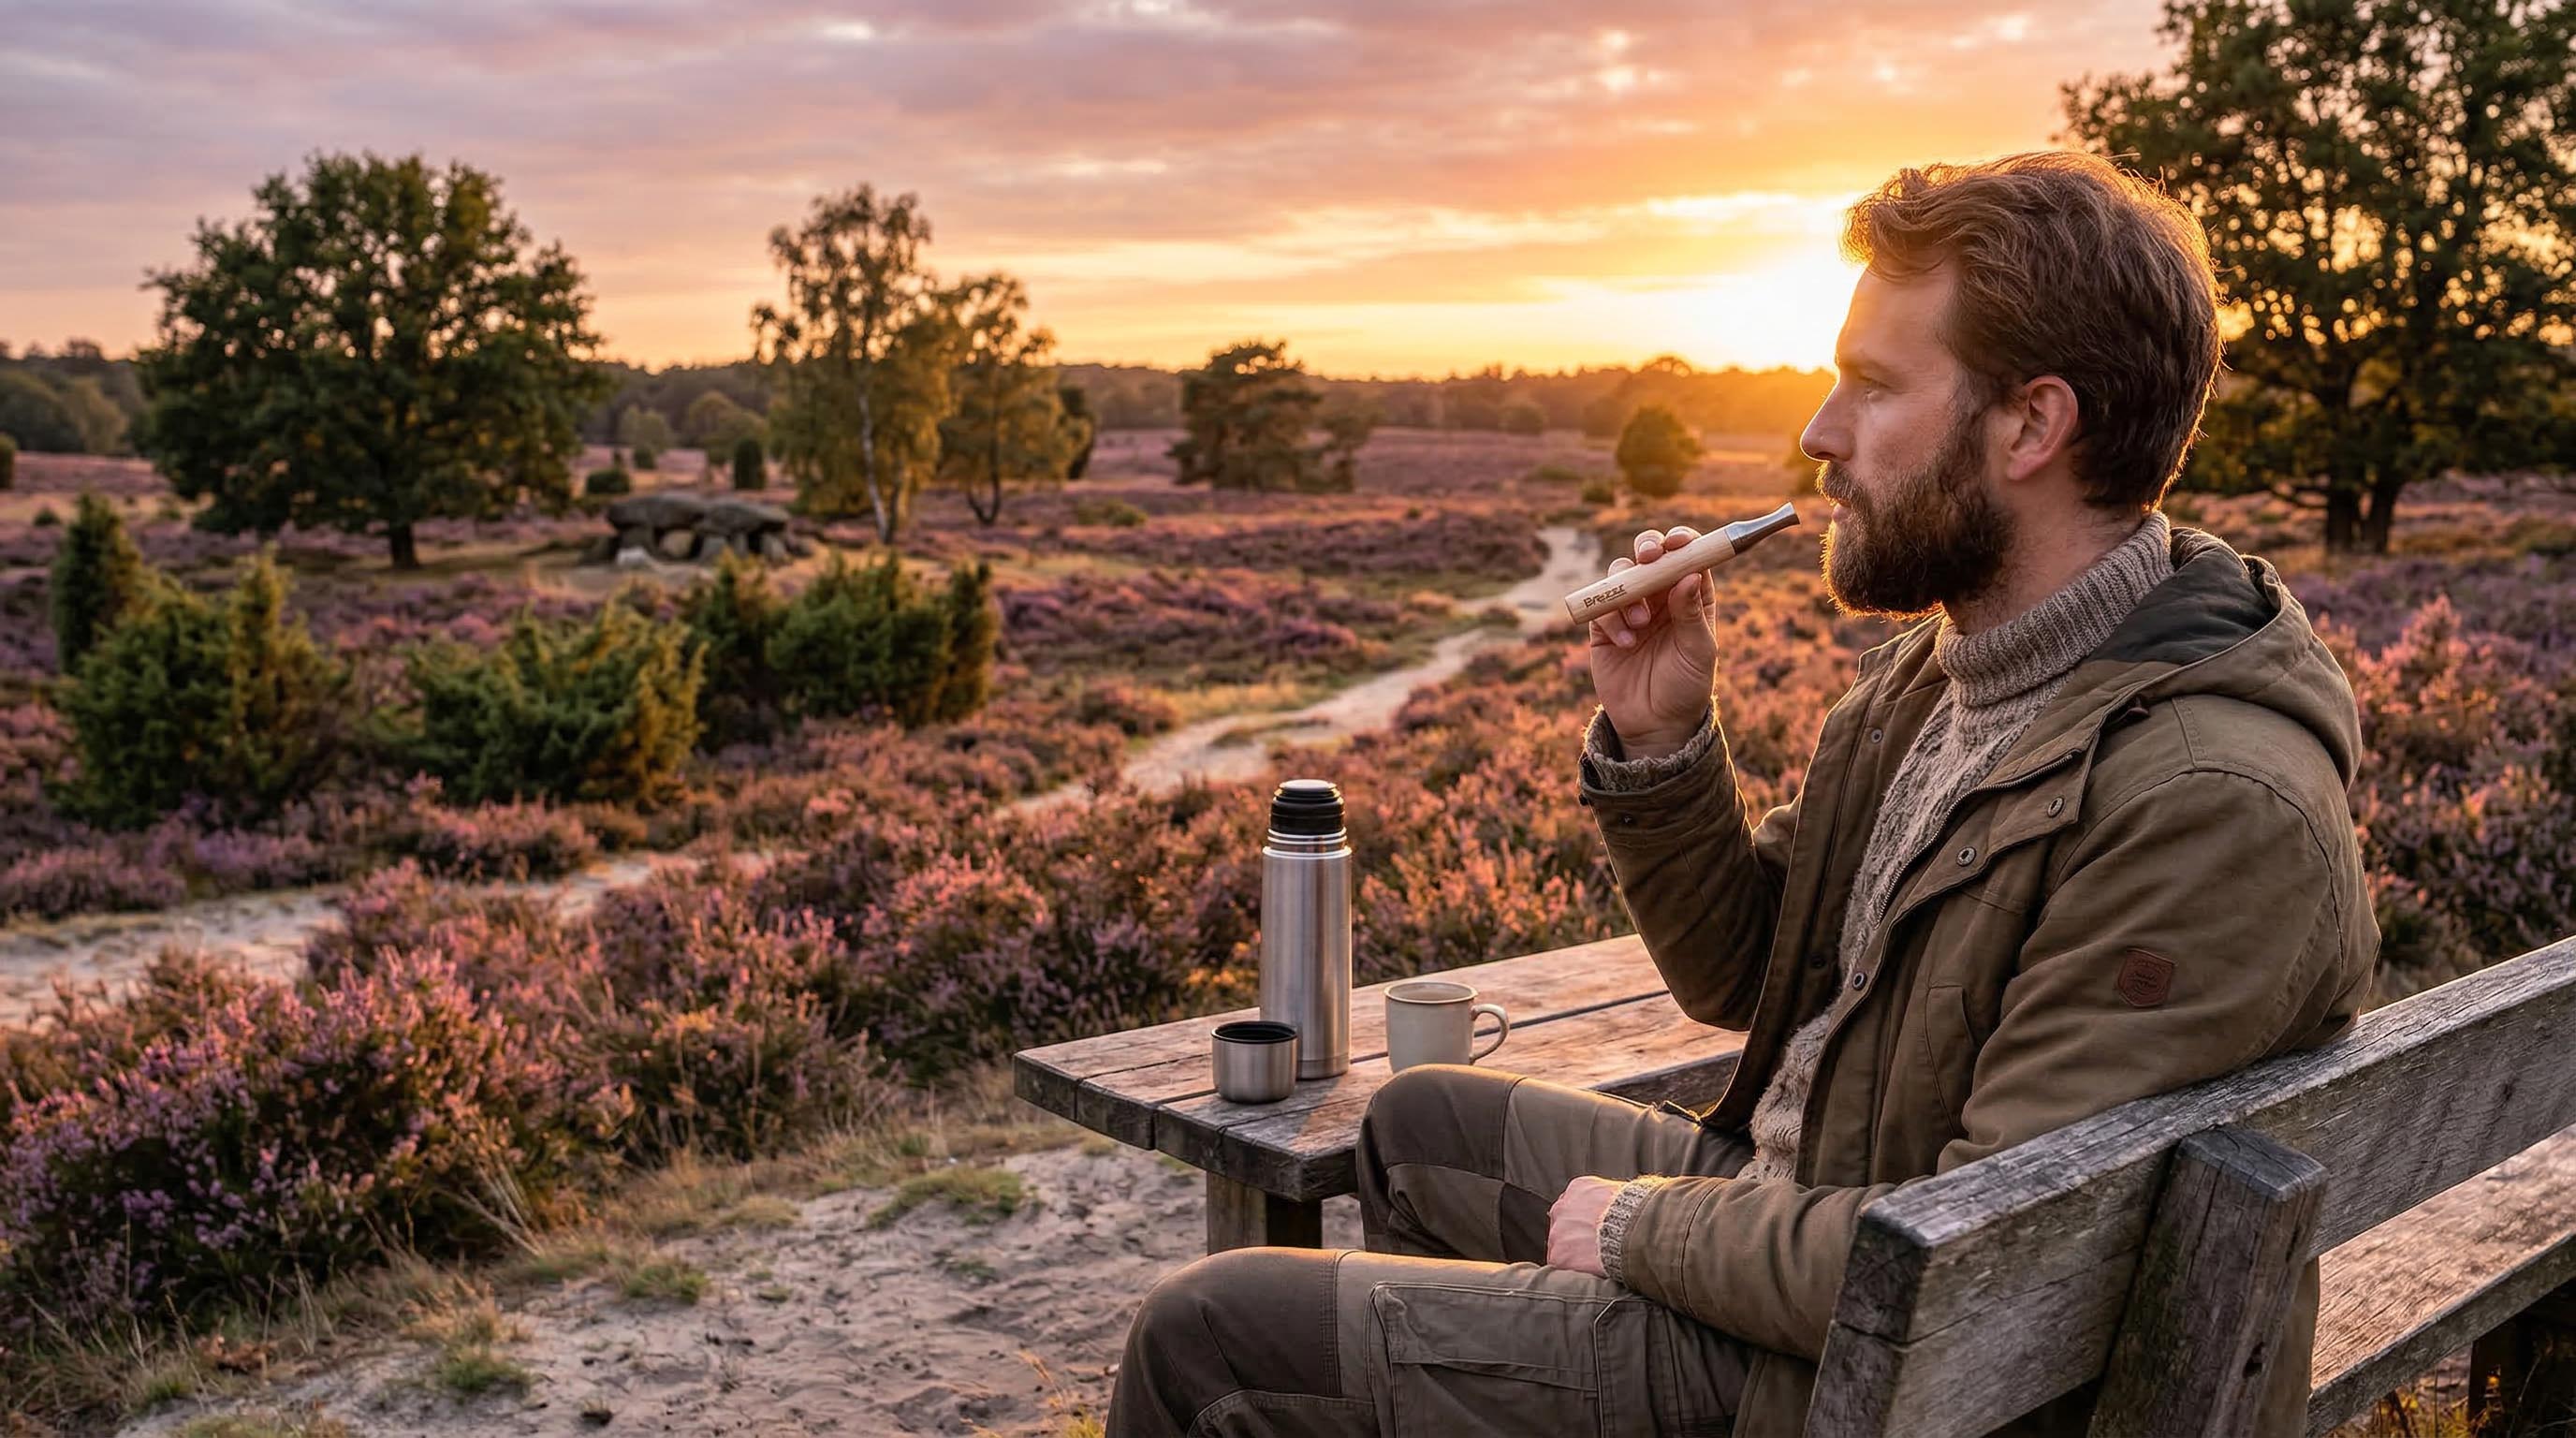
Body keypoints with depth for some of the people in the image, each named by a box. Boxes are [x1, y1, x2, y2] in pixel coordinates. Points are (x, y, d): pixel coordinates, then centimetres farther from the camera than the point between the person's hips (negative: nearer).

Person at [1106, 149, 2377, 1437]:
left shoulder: (2216, 809, -28)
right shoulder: (1951, 658, 2)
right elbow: (1743, 974, 10)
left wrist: (1648, 1225, -14)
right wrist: (1656, 740, -6)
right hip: (1798, 1204, 9)